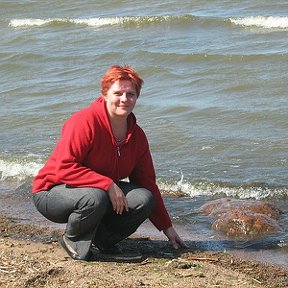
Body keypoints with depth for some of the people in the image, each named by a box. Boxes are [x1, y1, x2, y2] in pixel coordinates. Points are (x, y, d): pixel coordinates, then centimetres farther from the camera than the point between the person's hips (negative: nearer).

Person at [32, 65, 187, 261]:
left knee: (144, 200, -18)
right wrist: (108, 185, -31)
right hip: (53, 192, -6)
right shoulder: (85, 122, -22)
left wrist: (167, 228, 7)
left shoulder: (137, 136, 1)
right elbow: (64, 168, -29)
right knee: (95, 198, -39)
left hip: (104, 192, 7)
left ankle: (102, 238, 5)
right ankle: (73, 239, -7)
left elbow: (147, 183, 8)